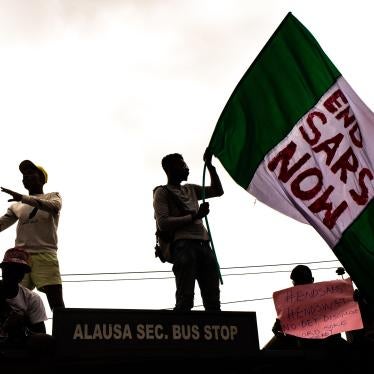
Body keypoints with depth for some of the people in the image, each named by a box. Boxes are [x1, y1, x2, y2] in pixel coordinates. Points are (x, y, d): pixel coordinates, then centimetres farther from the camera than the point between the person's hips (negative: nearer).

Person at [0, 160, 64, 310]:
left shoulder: (53, 196, 12)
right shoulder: (16, 205, 22)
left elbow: (54, 207, -12)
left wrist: (23, 198, -23)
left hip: (45, 255, -4)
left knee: (56, 302, -13)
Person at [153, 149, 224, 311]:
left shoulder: (190, 189, 28)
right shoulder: (162, 192, 7)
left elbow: (218, 191, 33)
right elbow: (163, 224, -6)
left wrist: (209, 165, 25)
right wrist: (195, 216, -9)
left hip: (203, 244, 7)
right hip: (183, 246, -7)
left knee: (213, 300, -2)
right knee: (185, 299, -18)